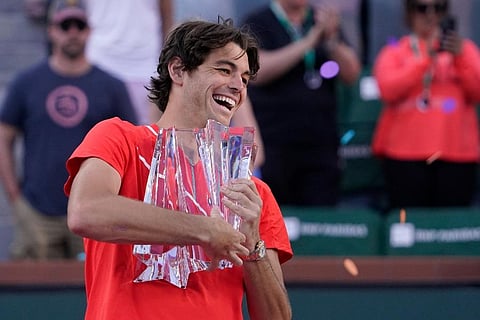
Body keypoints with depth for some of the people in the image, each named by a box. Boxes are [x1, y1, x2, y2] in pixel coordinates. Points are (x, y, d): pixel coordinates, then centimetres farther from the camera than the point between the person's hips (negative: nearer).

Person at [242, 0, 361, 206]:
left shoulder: (322, 21, 12)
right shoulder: (258, 23, 1)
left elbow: (351, 74, 5)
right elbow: (258, 71, -15)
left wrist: (331, 40, -12)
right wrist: (307, 43, -17)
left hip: (320, 144, 3)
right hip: (272, 144, -3)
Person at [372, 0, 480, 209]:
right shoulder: (394, 53, 11)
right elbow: (388, 90, -7)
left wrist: (460, 57, -10)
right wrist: (427, 59, -13)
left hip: (456, 152, 1)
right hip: (406, 153, -1)